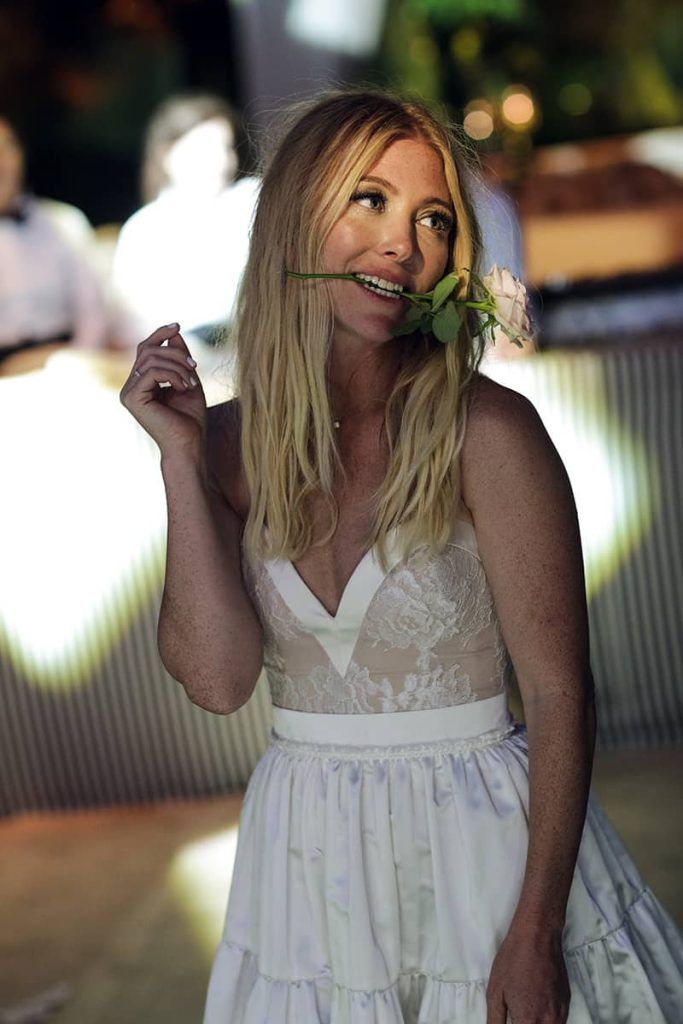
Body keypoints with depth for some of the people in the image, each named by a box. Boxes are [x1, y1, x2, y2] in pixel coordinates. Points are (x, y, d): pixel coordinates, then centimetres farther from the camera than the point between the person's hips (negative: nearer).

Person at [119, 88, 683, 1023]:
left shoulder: (486, 429, -14)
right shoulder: (233, 441, -2)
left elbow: (560, 695, -14)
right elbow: (216, 680, -11)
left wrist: (536, 934, -17)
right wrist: (183, 461, -15)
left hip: (486, 840, -3)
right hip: (306, 858, 3)